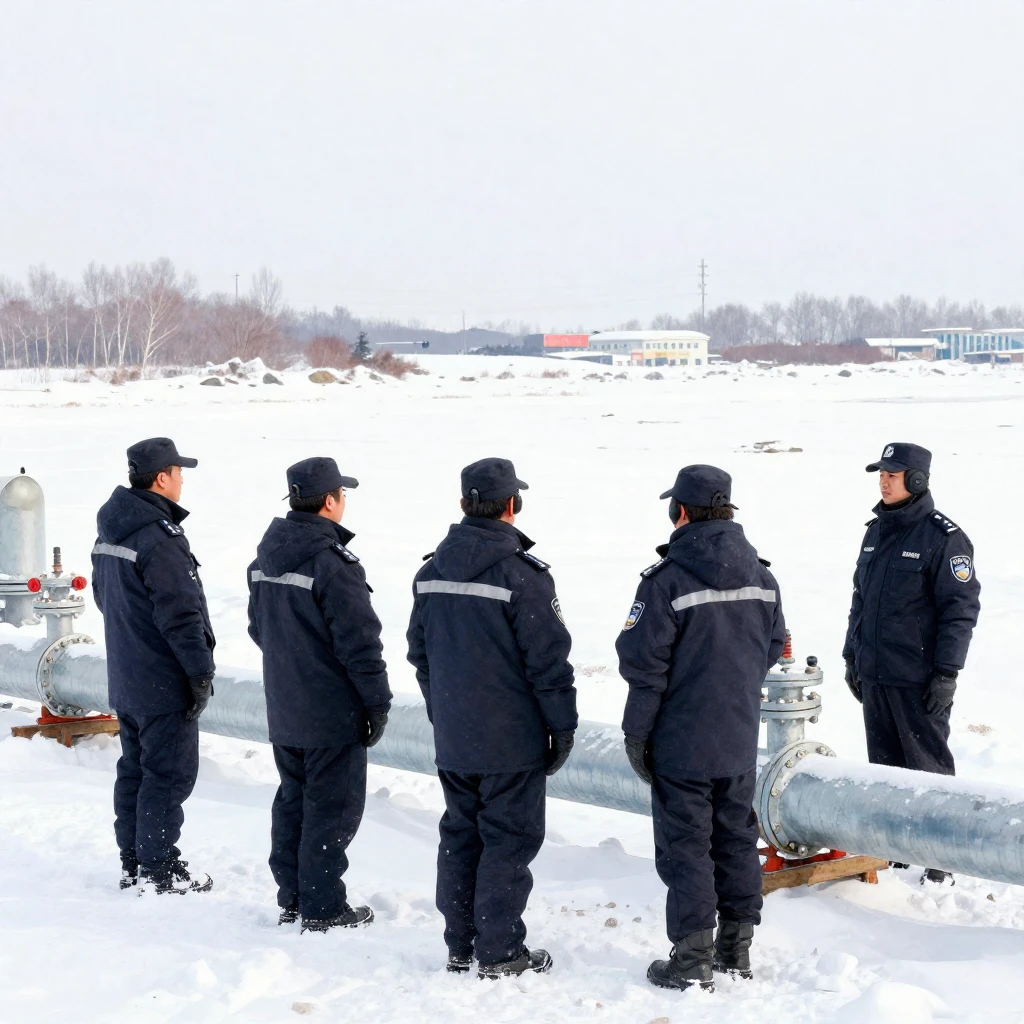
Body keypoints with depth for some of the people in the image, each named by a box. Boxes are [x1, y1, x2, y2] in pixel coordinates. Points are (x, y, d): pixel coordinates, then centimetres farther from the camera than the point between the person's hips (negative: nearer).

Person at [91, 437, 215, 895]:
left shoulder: (110, 531, 8)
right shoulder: (159, 538, -22)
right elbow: (181, 613, -22)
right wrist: (201, 670, -16)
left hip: (125, 681, 9)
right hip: (165, 683, -9)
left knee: (135, 768, 16)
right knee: (169, 772, -1)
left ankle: (133, 862, 23)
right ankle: (159, 869, 3)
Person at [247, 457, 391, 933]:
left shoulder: (265, 558, 6)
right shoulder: (333, 564, -20)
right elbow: (360, 643, -19)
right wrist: (376, 702, -11)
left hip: (283, 710, 8)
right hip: (333, 714, -8)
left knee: (292, 799, 17)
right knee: (332, 806, 1)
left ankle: (291, 897, 25)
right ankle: (323, 908, 5)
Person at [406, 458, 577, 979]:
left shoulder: (431, 571, 6)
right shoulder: (522, 574, -16)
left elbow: (420, 652, 15)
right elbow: (549, 661, -14)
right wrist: (562, 728, -4)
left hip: (451, 740, 6)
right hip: (510, 741, -6)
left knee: (460, 834, 15)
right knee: (508, 839, 2)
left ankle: (460, 945, 21)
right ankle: (500, 952, 6)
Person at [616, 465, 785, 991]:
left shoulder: (668, 579, -17)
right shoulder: (760, 575, 4)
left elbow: (644, 662, -15)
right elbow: (772, 647, 14)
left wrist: (637, 732, -6)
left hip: (682, 741, -6)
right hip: (740, 740, 6)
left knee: (686, 848, 2)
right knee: (736, 839, 15)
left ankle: (692, 960, 5)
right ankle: (736, 949, 22)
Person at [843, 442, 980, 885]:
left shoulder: (943, 537, -11)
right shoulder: (876, 532, 12)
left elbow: (961, 608, -13)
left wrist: (946, 674, -16)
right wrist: (852, 656, 19)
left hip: (918, 680, -7)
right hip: (873, 675, 7)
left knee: (927, 766, 0)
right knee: (884, 765, 12)